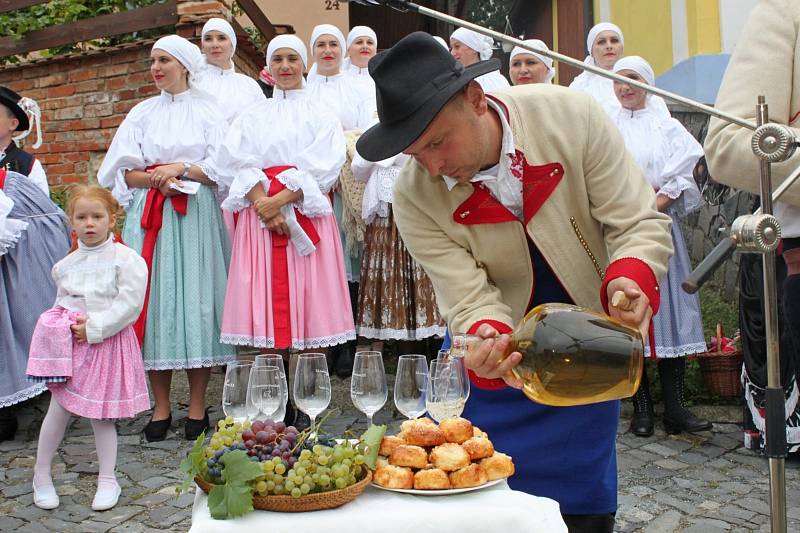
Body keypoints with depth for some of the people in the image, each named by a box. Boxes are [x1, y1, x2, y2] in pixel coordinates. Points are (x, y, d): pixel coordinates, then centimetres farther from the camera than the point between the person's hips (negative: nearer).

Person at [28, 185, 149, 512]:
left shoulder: (126, 259, -9)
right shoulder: (66, 264, 6)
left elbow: (129, 305, -14)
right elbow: (61, 301, 17)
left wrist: (93, 327, -18)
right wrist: (70, 325, -2)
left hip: (108, 344, -3)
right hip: (72, 342, 3)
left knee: (101, 414, 5)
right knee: (59, 409, 6)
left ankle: (108, 480, 20)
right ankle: (41, 474, 24)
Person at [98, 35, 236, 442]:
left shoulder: (208, 111, 6)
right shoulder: (143, 113, 14)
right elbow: (122, 172, 8)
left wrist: (181, 170, -12)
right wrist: (154, 178, -10)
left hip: (196, 218, -2)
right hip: (150, 218, 3)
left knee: (195, 299, -3)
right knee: (154, 299, 0)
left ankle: (197, 407, 7)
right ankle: (160, 407, 9)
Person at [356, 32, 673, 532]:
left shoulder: (570, 115, -22)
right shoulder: (415, 197, -20)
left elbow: (641, 221, -17)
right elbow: (469, 299, -21)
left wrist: (631, 279, -38)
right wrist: (488, 339, -44)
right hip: (498, 362, 1)